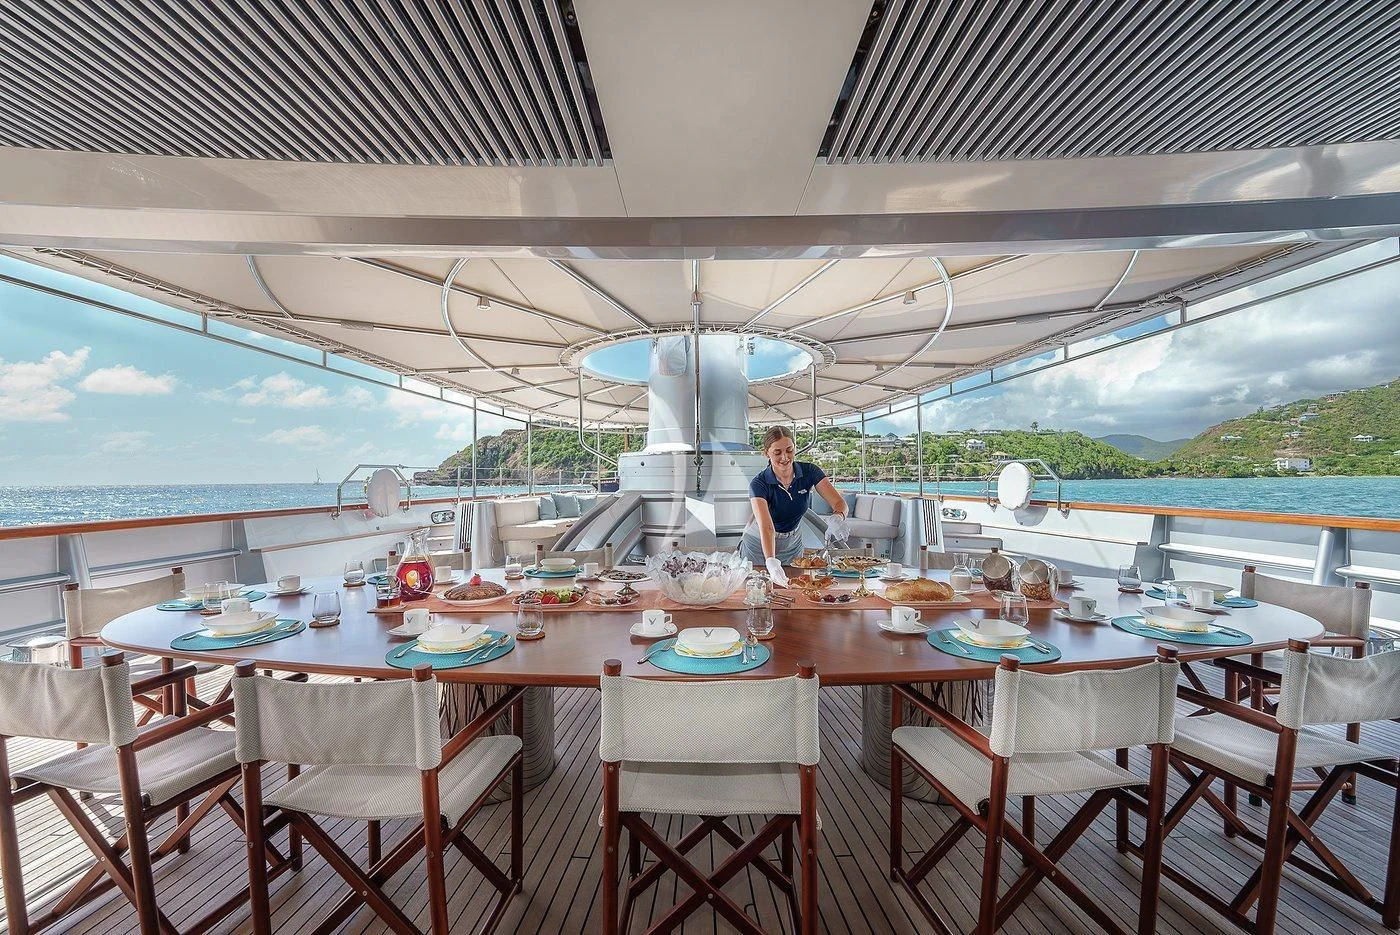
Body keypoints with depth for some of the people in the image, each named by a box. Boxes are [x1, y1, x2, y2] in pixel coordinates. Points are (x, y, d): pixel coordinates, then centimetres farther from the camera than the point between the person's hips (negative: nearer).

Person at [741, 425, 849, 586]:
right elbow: (766, 527, -37)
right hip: (759, 547, -3)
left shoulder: (809, 472, -16)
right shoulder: (759, 484, -26)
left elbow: (840, 503, -20)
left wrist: (836, 518, -43)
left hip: (793, 545, 3)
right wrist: (771, 562, -51)